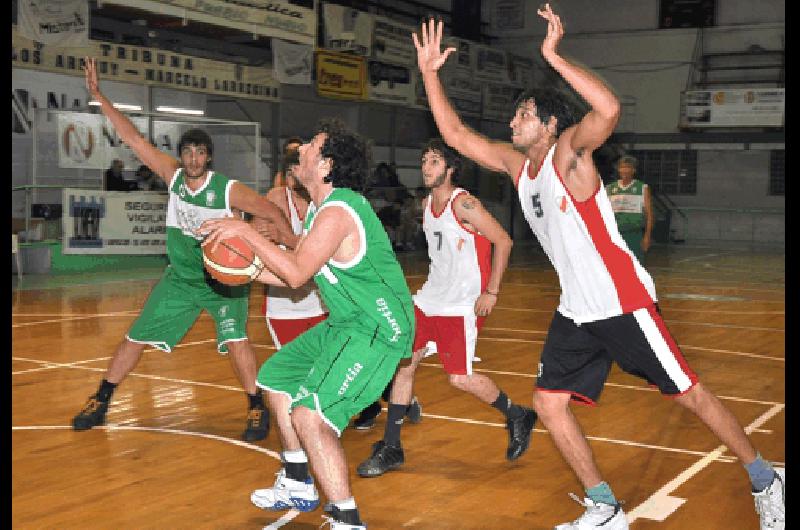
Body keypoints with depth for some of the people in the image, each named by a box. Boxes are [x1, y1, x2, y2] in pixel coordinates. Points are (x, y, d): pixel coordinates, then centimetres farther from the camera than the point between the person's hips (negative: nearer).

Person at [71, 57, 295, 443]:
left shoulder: (228, 190, -19)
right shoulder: (173, 176, -8)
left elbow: (273, 214, -15)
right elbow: (134, 139, -6)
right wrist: (98, 95, -9)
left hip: (224, 280, -4)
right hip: (180, 278, 5)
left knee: (234, 338, -24)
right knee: (136, 337, 8)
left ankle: (257, 409, -9)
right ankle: (99, 403, 24)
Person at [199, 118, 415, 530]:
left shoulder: (337, 213, -22)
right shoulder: (324, 208, 11)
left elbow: (296, 273, -26)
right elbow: (296, 272, 14)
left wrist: (245, 232, -20)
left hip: (377, 330, -11)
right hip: (345, 323, 11)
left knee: (309, 414, -24)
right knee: (276, 378, 21)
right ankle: (298, 486, 33)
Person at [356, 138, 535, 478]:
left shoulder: (464, 204, -16)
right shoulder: (427, 204, 9)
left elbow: (503, 241, -15)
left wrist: (491, 292, -16)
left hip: (463, 306, -8)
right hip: (430, 298, 8)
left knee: (461, 378, -10)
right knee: (403, 363, 4)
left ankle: (518, 418, 17)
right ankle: (390, 449, 13)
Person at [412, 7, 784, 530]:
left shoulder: (569, 151, -14)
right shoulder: (517, 163, 7)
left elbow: (609, 109, -35)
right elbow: (456, 134, 9)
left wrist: (554, 56, -35)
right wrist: (430, 72, 3)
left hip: (623, 302, -8)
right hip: (576, 310, 8)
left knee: (690, 394, 2)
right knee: (549, 402, 3)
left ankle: (765, 481, 23)